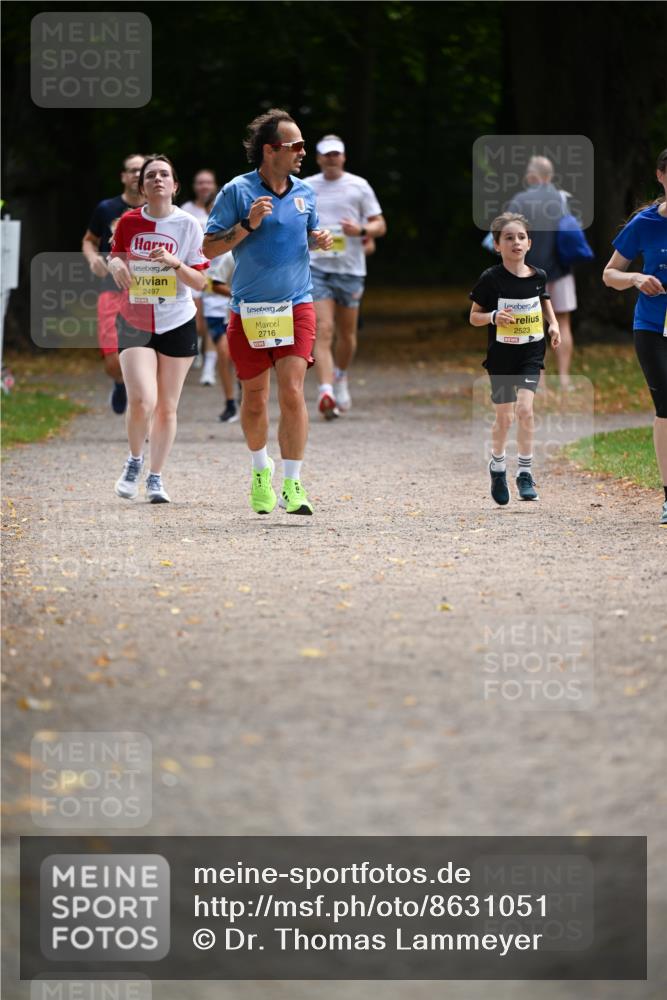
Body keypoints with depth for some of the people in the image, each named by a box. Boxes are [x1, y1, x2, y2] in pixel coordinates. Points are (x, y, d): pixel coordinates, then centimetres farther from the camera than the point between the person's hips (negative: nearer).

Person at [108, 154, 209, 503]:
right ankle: (134, 461, 10)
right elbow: (115, 254, 16)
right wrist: (116, 264, -8)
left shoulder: (188, 225, -5)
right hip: (134, 321, 0)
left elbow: (200, 282, -4)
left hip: (177, 323, 0)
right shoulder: (129, 222, -1)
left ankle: (155, 477, 21)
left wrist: (174, 263, -22)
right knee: (142, 400, -17)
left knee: (167, 408, 5)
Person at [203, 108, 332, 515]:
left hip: (296, 306, 2)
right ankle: (261, 470, 35)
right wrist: (248, 225, -19)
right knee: (254, 398, 9)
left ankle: (292, 485, -11)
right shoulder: (237, 192, -6)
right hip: (249, 310, -2)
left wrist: (320, 239, 2)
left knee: (292, 392, -13)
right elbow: (209, 247, -6)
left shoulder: (305, 192, 7)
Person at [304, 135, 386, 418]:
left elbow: (380, 225, 5)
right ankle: (326, 391, -25)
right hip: (316, 267, -1)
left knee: (347, 334, 11)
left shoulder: (359, 186, 4)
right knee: (323, 331, -15)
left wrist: (362, 230, -14)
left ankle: (340, 376, 39)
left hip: (350, 269, 1)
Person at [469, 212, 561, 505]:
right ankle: (497, 465, 33)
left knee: (524, 407, -16)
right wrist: (494, 317, -22)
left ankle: (525, 472, -4)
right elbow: (474, 316, -3)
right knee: (504, 417, 6)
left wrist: (553, 324, 5)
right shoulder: (490, 279, -10)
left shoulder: (538, 276, -1)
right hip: (501, 355, -1)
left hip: (531, 352, 1)